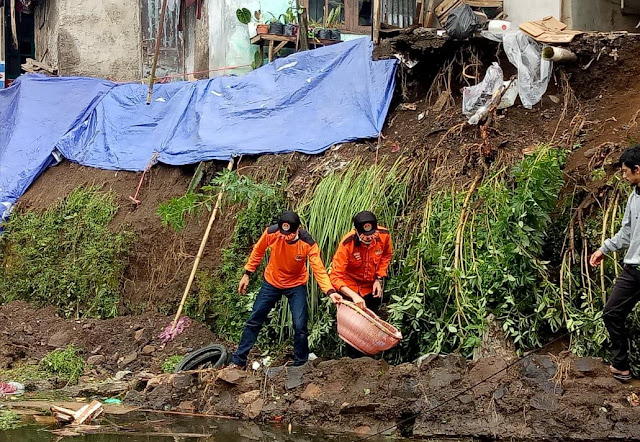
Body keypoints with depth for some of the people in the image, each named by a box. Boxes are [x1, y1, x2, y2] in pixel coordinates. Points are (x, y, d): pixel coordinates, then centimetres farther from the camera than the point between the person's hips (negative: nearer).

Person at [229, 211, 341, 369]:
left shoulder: (308, 244, -28)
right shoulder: (271, 233, -24)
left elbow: (319, 269, -29)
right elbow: (258, 252, -5)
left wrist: (330, 291, -43)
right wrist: (247, 274, 0)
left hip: (296, 285, -2)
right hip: (272, 282, 2)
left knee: (300, 326, -9)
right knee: (254, 321, 5)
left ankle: (301, 365, 8)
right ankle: (238, 361, 16)